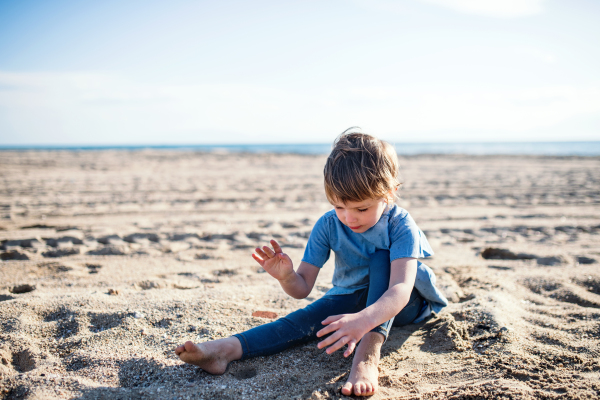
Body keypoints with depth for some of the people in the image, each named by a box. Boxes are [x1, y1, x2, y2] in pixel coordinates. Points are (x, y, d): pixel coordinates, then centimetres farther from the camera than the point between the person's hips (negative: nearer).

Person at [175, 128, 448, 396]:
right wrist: (286, 277, -39)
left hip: (402, 304, -2)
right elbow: (302, 287, -14)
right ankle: (227, 349, -39)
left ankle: (368, 353, -44)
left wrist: (364, 320, -62)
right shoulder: (328, 225, -15)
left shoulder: (401, 226, -27)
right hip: (352, 299, 3)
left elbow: (400, 289, -43)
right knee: (309, 317, -25)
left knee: (382, 258, -31)